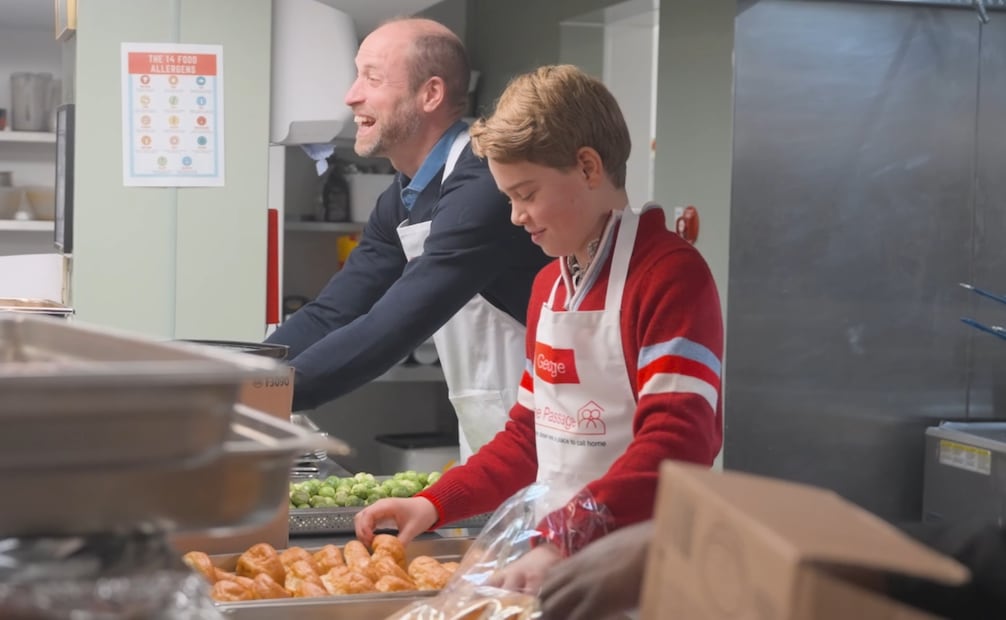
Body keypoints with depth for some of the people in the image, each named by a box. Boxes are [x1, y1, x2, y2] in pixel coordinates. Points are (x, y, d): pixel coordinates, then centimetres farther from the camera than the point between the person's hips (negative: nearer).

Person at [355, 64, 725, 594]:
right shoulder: (550, 285, 13)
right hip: (563, 558, 7)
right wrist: (434, 504, 8)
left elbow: (678, 441, -24)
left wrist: (569, 543, -32)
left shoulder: (670, 273, -14)